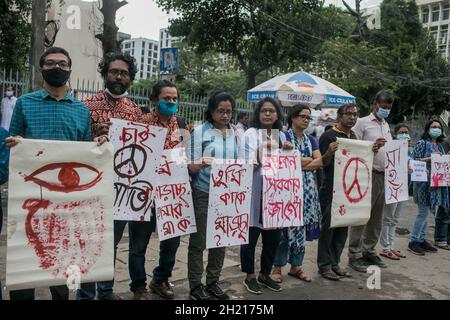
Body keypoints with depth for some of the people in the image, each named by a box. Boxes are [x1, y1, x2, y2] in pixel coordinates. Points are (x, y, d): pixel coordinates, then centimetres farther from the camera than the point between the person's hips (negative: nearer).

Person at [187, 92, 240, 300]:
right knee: (198, 241, 3)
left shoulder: (236, 133, 9)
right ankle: (195, 287, 15)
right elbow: (191, 167, -8)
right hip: (203, 194, -4)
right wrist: (201, 164, -29)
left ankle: (213, 282, 26)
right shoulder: (200, 131, -4)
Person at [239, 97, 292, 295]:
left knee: (273, 236, 12)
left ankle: (265, 274, 29)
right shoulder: (250, 134, -4)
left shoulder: (281, 136, 11)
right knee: (251, 235, 4)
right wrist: (260, 151, -26)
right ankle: (250, 276, 20)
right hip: (254, 192, -5)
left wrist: (287, 151, -2)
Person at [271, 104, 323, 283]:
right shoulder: (284, 137, -2)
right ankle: (278, 267, 9)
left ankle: (296, 266, 20)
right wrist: (311, 160, -8)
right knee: (286, 226, -3)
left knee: (302, 226, 9)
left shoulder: (311, 140, 15)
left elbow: (320, 162, 1)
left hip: (307, 188, 6)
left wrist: (300, 164, -12)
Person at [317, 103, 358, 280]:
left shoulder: (354, 137, 15)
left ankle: (335, 263, 22)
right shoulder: (328, 136, -9)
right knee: (328, 227, -1)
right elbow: (322, 163, -10)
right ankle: (324, 265, 9)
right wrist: (330, 152, -30)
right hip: (331, 190, -7)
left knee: (343, 227, 11)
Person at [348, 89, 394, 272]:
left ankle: (369, 251, 23)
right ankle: (355, 255, 3)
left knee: (376, 218, 11)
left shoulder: (386, 125, 20)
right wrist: (373, 146, -20)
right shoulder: (362, 123, -2)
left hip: (384, 176, 7)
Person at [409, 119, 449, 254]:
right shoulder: (422, 143, -4)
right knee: (424, 212, -7)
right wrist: (430, 158, -17)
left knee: (429, 212, 9)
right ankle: (414, 242, 2)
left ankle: (422, 239, 18)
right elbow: (414, 160, -10)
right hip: (424, 181, -7)